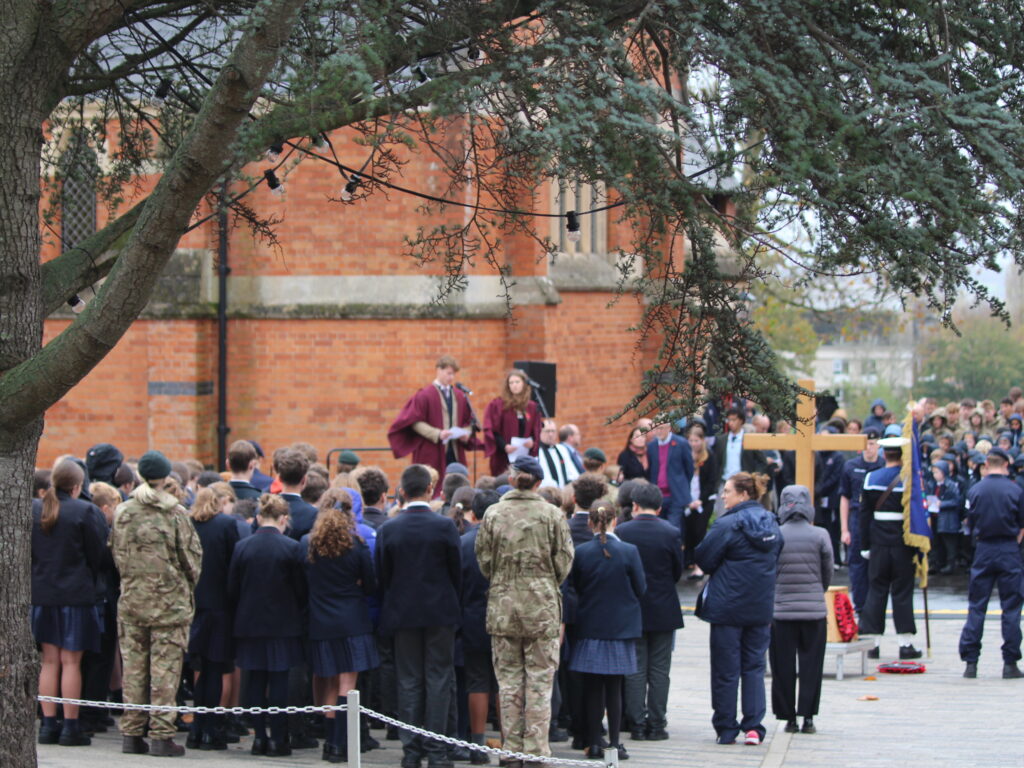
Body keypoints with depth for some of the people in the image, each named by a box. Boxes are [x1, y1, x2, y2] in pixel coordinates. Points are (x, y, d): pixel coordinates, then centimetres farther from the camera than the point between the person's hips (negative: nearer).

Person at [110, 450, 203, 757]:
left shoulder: (122, 513, 2)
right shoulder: (174, 513, -9)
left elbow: (115, 554, 10)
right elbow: (192, 556, -5)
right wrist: (188, 588, 13)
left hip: (131, 600, 4)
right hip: (169, 601, -4)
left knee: (133, 666, 9)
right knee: (165, 669, -1)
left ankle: (131, 734, 11)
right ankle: (162, 736, -3)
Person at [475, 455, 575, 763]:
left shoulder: (493, 515, 0)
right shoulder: (552, 515, -4)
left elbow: (483, 560, 3)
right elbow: (564, 562, -2)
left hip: (502, 607, 2)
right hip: (542, 609, -2)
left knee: (508, 682, 7)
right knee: (539, 681, 2)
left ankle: (512, 749, 9)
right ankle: (536, 750, 2)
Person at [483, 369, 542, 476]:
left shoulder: (532, 407, 11)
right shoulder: (497, 405, 1)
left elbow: (536, 432, 15)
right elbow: (491, 431, -4)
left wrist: (533, 442, -7)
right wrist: (504, 446, -17)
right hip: (503, 459, -3)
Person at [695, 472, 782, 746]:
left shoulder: (727, 525, -15)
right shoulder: (771, 524, 6)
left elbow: (704, 560, -10)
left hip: (728, 607, -6)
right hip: (761, 608, 6)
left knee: (726, 670, 4)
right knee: (754, 667, 10)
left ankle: (726, 729, 9)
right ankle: (754, 727, 2)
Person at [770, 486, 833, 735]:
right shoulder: (820, 536, -5)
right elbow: (828, 572, 3)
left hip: (780, 610, 0)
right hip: (814, 611, 0)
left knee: (783, 667, 7)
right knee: (811, 665, 8)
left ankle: (789, 717, 9)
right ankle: (807, 716, 6)